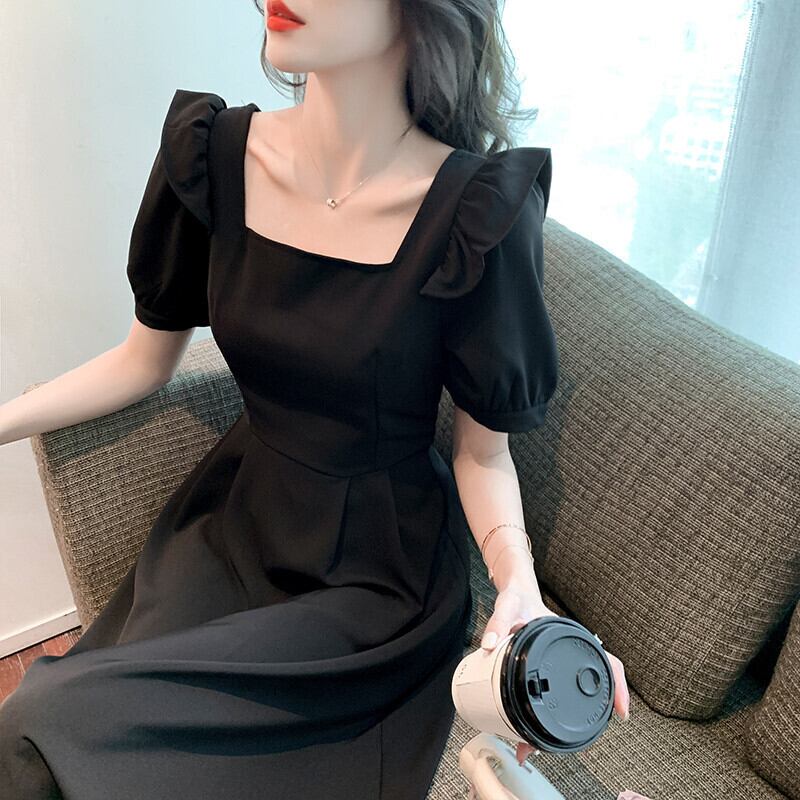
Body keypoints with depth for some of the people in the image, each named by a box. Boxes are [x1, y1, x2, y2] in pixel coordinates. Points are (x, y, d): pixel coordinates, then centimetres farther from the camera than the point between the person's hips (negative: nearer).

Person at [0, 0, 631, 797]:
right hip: (233, 526, 4)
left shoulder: (475, 211, -20)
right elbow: (144, 359, 6)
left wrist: (519, 584, -26)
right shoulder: (215, 153, -8)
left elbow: (483, 451, -9)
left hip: (376, 572, -3)